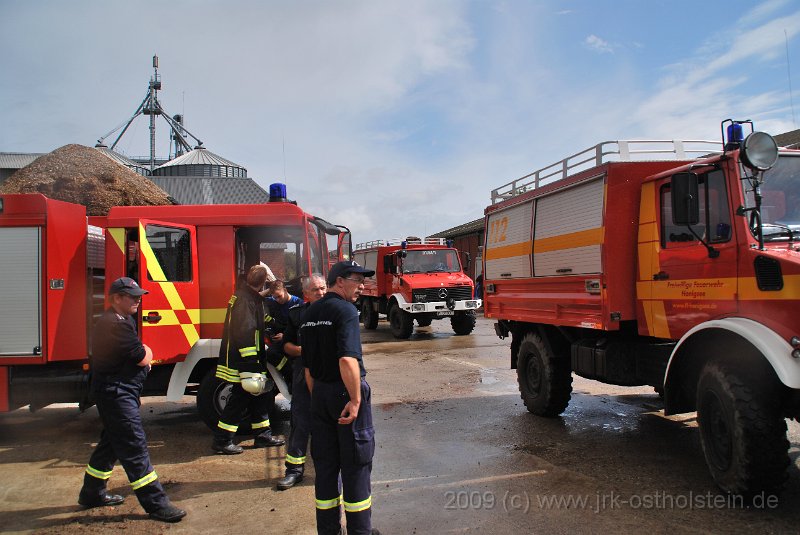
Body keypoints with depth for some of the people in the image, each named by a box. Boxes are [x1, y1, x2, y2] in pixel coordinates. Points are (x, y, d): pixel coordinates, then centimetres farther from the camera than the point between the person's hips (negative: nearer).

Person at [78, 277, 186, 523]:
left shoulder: (123, 320, 14)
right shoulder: (117, 325, -20)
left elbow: (138, 352, 23)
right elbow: (144, 359, -19)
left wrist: (143, 353, 0)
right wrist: (147, 352, 3)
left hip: (116, 392, 11)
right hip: (116, 393, -11)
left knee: (112, 443, 21)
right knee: (134, 446, -9)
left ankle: (92, 493, 35)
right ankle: (155, 503, -6)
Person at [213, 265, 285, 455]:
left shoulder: (249, 296, 12)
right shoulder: (245, 299, -20)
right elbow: (244, 333, -27)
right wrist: (250, 367, -27)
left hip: (248, 360, 10)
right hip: (241, 362, -10)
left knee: (259, 397, 15)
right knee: (239, 400, -2)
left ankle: (263, 434, 24)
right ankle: (221, 441, 8)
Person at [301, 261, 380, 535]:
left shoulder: (310, 313, 9)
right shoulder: (345, 310, -15)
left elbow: (308, 366, 14)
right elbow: (348, 360, -28)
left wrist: (316, 397, 20)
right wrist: (356, 400, -22)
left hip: (320, 393, 7)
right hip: (346, 392, -7)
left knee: (325, 463, 15)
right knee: (356, 463, 6)